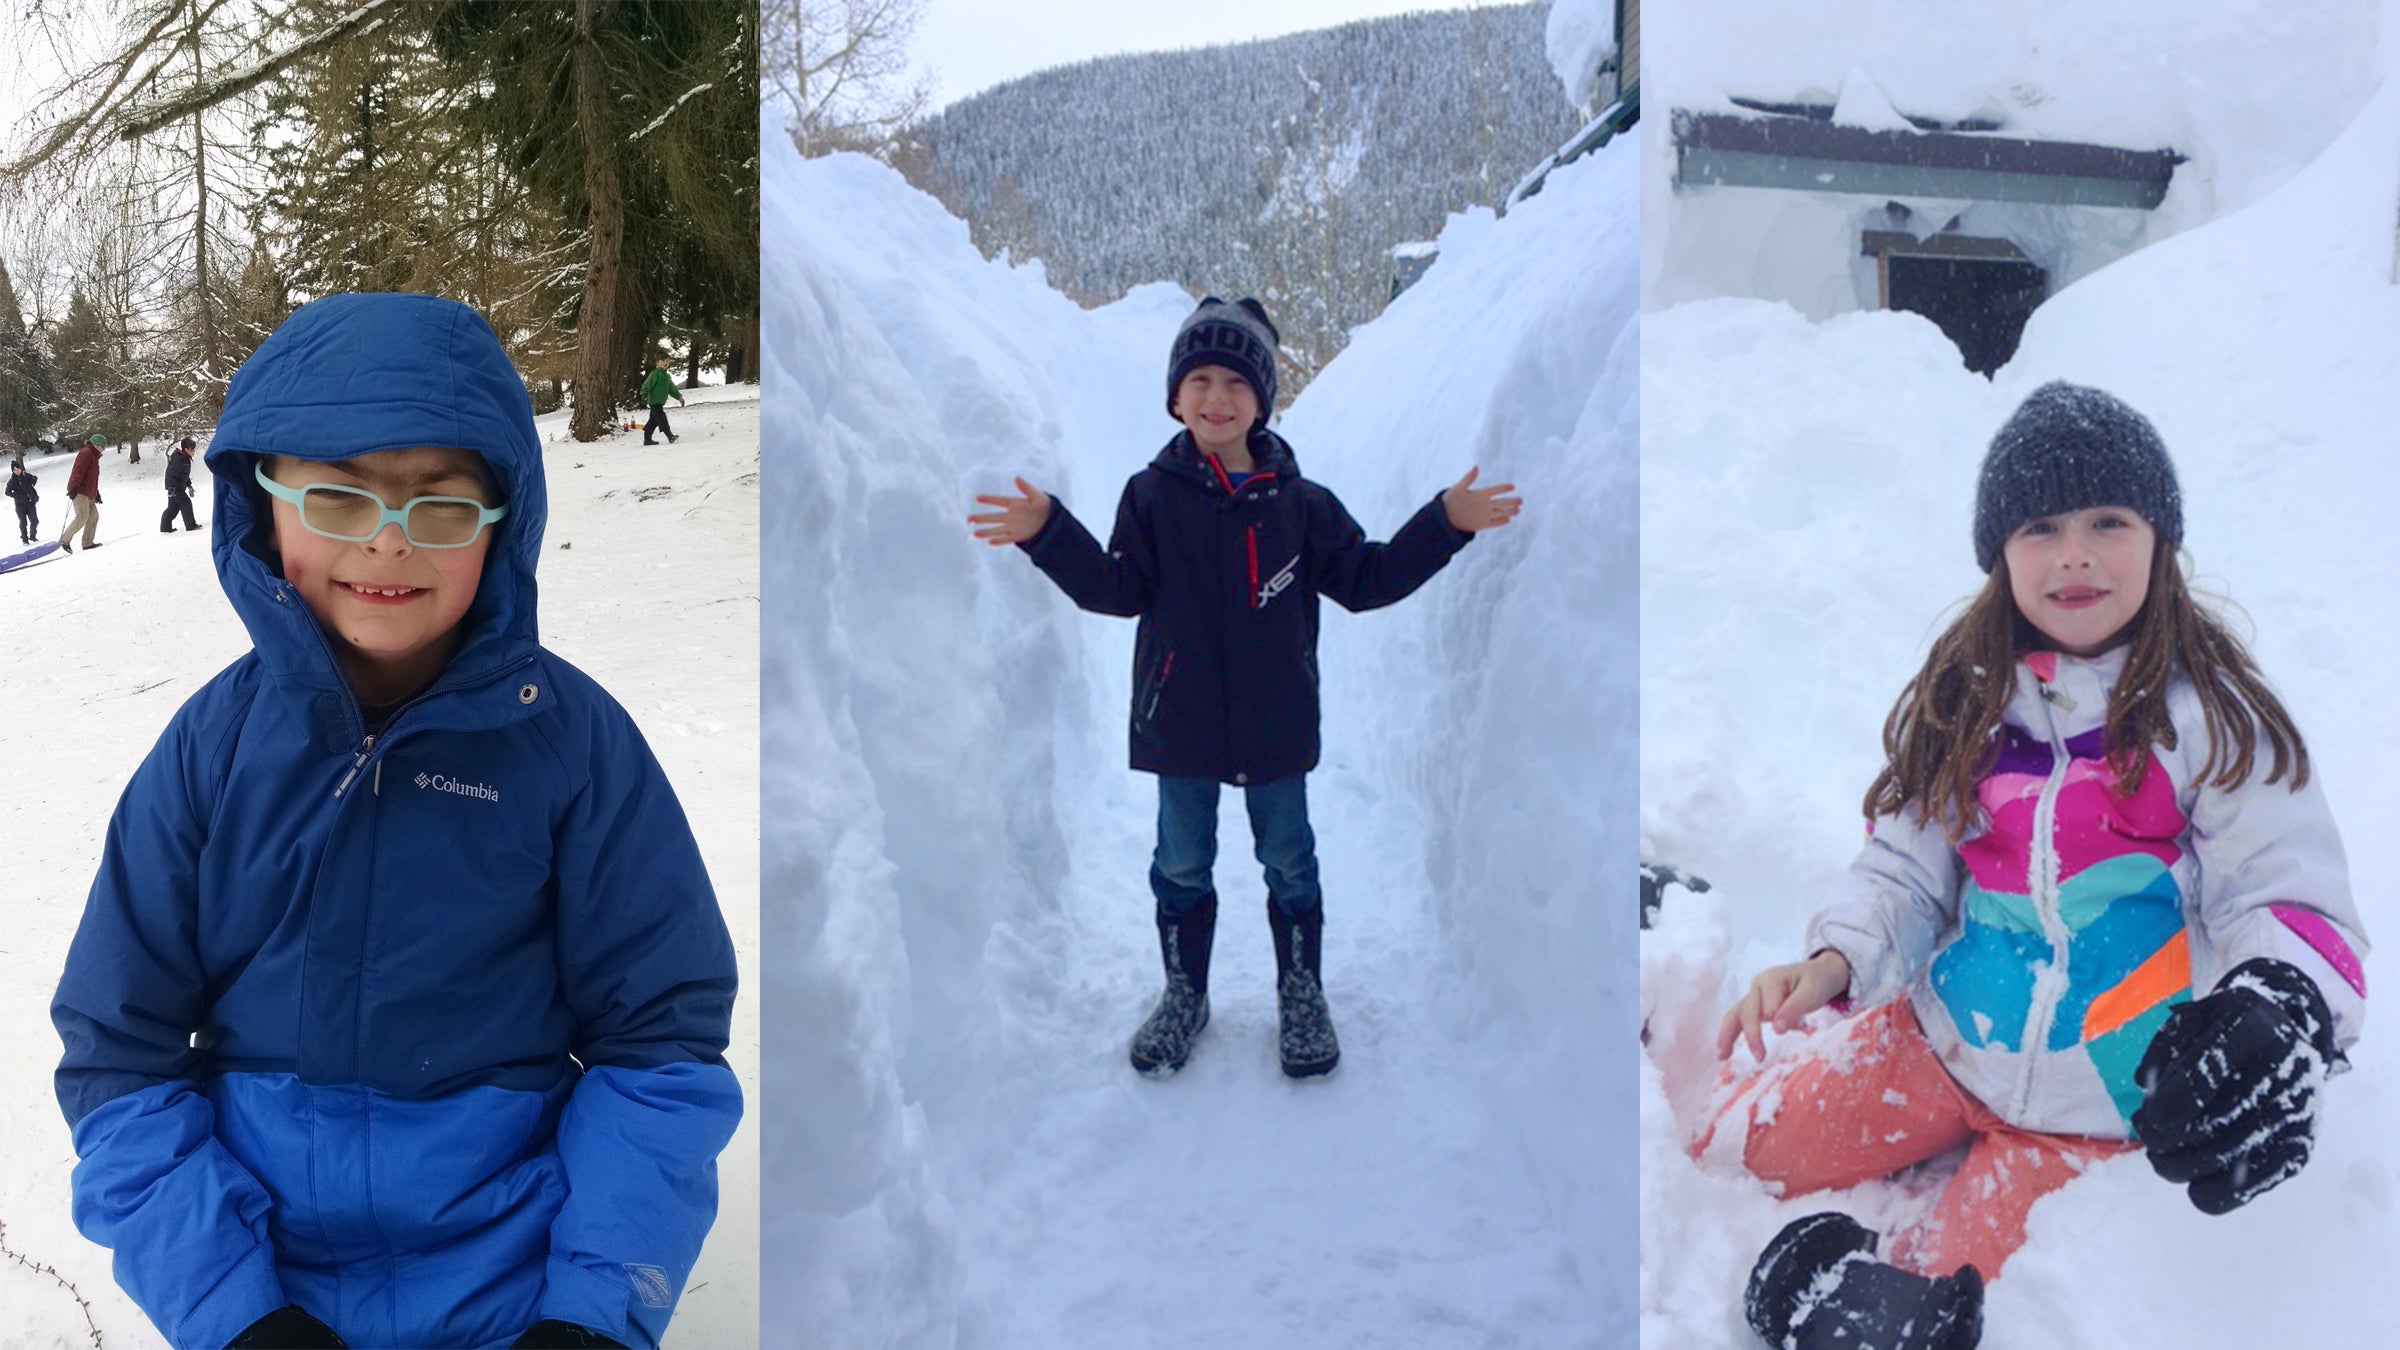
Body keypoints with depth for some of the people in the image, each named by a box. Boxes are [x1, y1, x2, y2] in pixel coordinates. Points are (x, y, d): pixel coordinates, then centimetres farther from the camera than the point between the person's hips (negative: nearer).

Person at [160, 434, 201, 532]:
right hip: (175, 487, -10)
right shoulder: (178, 459, -19)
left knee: (173, 507, 12)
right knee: (186, 503, -8)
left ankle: (165, 527, 16)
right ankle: (190, 525, -4)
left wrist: (189, 485, 30)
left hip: (179, 487, 10)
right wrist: (171, 487, -30)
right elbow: (171, 473, -25)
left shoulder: (185, 458, 14)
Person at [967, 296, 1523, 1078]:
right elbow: (1117, 589, -9)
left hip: (1277, 722, 0)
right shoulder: (1153, 497, -4)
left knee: (1289, 863, 13)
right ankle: (1184, 994, 32)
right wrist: (1048, 535, -22)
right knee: (1182, 865, 14)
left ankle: (1302, 994, 31)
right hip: (1181, 720, 0)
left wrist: (1445, 526, -10)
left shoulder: (1299, 503, -2)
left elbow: (1365, 579, 0)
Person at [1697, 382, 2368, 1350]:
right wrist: (1833, 960, -16)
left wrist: (2276, 1016, -37)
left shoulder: (2211, 715, -10)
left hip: (2107, 1109, -3)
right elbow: (1904, 864, 4)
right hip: (1946, 1042, 4)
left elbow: (2288, 897, -14)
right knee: (1723, 1149, -1)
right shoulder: (1968, 700, 1)